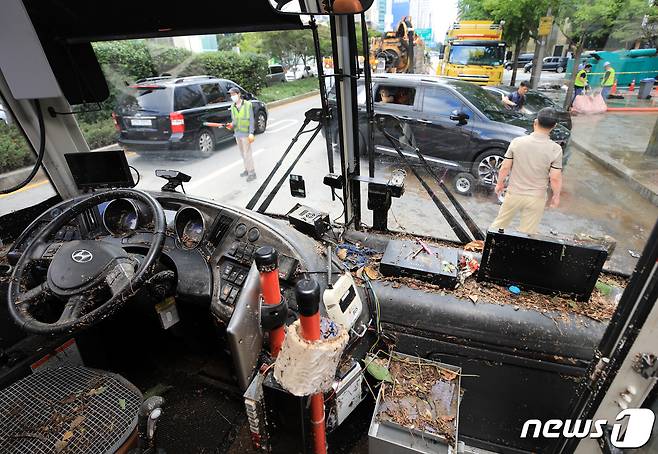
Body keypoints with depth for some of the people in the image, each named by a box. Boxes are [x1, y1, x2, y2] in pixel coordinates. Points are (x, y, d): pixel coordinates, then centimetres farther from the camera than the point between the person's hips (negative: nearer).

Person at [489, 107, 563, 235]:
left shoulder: (517, 142, -12)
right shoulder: (555, 149, -14)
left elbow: (505, 168, -6)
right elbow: (555, 178, -11)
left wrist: (499, 183, 11)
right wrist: (556, 196, 5)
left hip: (514, 194, 1)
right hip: (536, 198, -1)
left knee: (501, 222, 20)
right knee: (527, 232, 13)